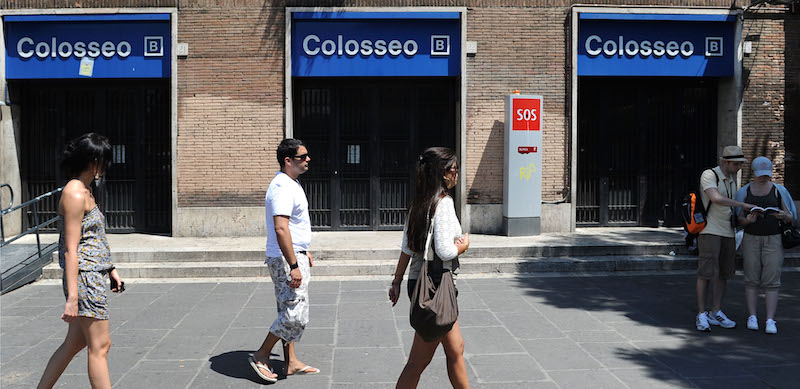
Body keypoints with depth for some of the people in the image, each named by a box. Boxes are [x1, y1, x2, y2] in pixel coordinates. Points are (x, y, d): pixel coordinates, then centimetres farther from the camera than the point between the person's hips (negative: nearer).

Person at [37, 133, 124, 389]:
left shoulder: (85, 191, 15)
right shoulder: (74, 195, -16)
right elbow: (70, 250, -20)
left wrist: (110, 269, 24)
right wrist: (72, 297, -22)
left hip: (94, 276, 10)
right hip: (85, 278, -10)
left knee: (75, 343, 16)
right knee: (100, 346, -4)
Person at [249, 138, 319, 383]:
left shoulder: (292, 184, 14)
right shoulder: (282, 188, -19)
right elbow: (280, 229, -27)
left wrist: (304, 252, 27)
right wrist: (294, 266, -28)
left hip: (295, 255, 11)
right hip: (285, 260, -11)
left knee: (290, 313, 14)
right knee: (295, 315, -8)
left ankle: (291, 363, 21)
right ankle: (261, 356, 4)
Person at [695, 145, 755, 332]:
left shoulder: (732, 179, 13)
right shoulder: (709, 175, -11)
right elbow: (716, 199, -27)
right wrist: (743, 205, -23)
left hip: (727, 232, 8)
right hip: (709, 231, -7)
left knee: (723, 273, 8)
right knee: (706, 272, -9)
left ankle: (716, 313, 16)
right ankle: (701, 315, -3)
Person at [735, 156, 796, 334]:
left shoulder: (779, 190, 2)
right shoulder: (744, 192, 4)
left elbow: (790, 218, 4)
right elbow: (739, 219, 4)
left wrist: (782, 215, -19)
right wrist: (748, 220, -19)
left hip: (773, 240, -1)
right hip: (751, 239, 1)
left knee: (771, 281, -5)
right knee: (751, 279, 0)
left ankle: (770, 321, -3)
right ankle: (752, 317, 7)